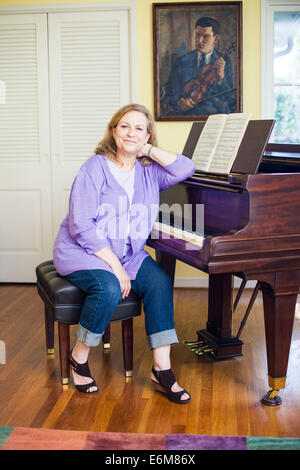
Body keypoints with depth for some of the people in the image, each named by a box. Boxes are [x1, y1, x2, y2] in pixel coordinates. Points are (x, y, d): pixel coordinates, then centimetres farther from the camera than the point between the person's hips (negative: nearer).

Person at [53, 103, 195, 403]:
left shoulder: (148, 171, 5)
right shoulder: (95, 168, -12)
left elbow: (186, 169, -8)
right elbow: (81, 227, -18)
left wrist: (150, 150, -5)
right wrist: (115, 265, -21)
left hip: (128, 253, 5)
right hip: (82, 252, -5)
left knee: (160, 282, -21)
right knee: (109, 288, -33)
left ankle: (162, 369, -15)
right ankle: (79, 357, -7)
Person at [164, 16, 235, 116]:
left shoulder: (225, 62, 10)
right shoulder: (181, 62, 10)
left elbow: (230, 100, 5)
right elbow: (170, 96, 11)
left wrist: (221, 76, -10)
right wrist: (179, 103, -12)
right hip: (186, 115, 1)